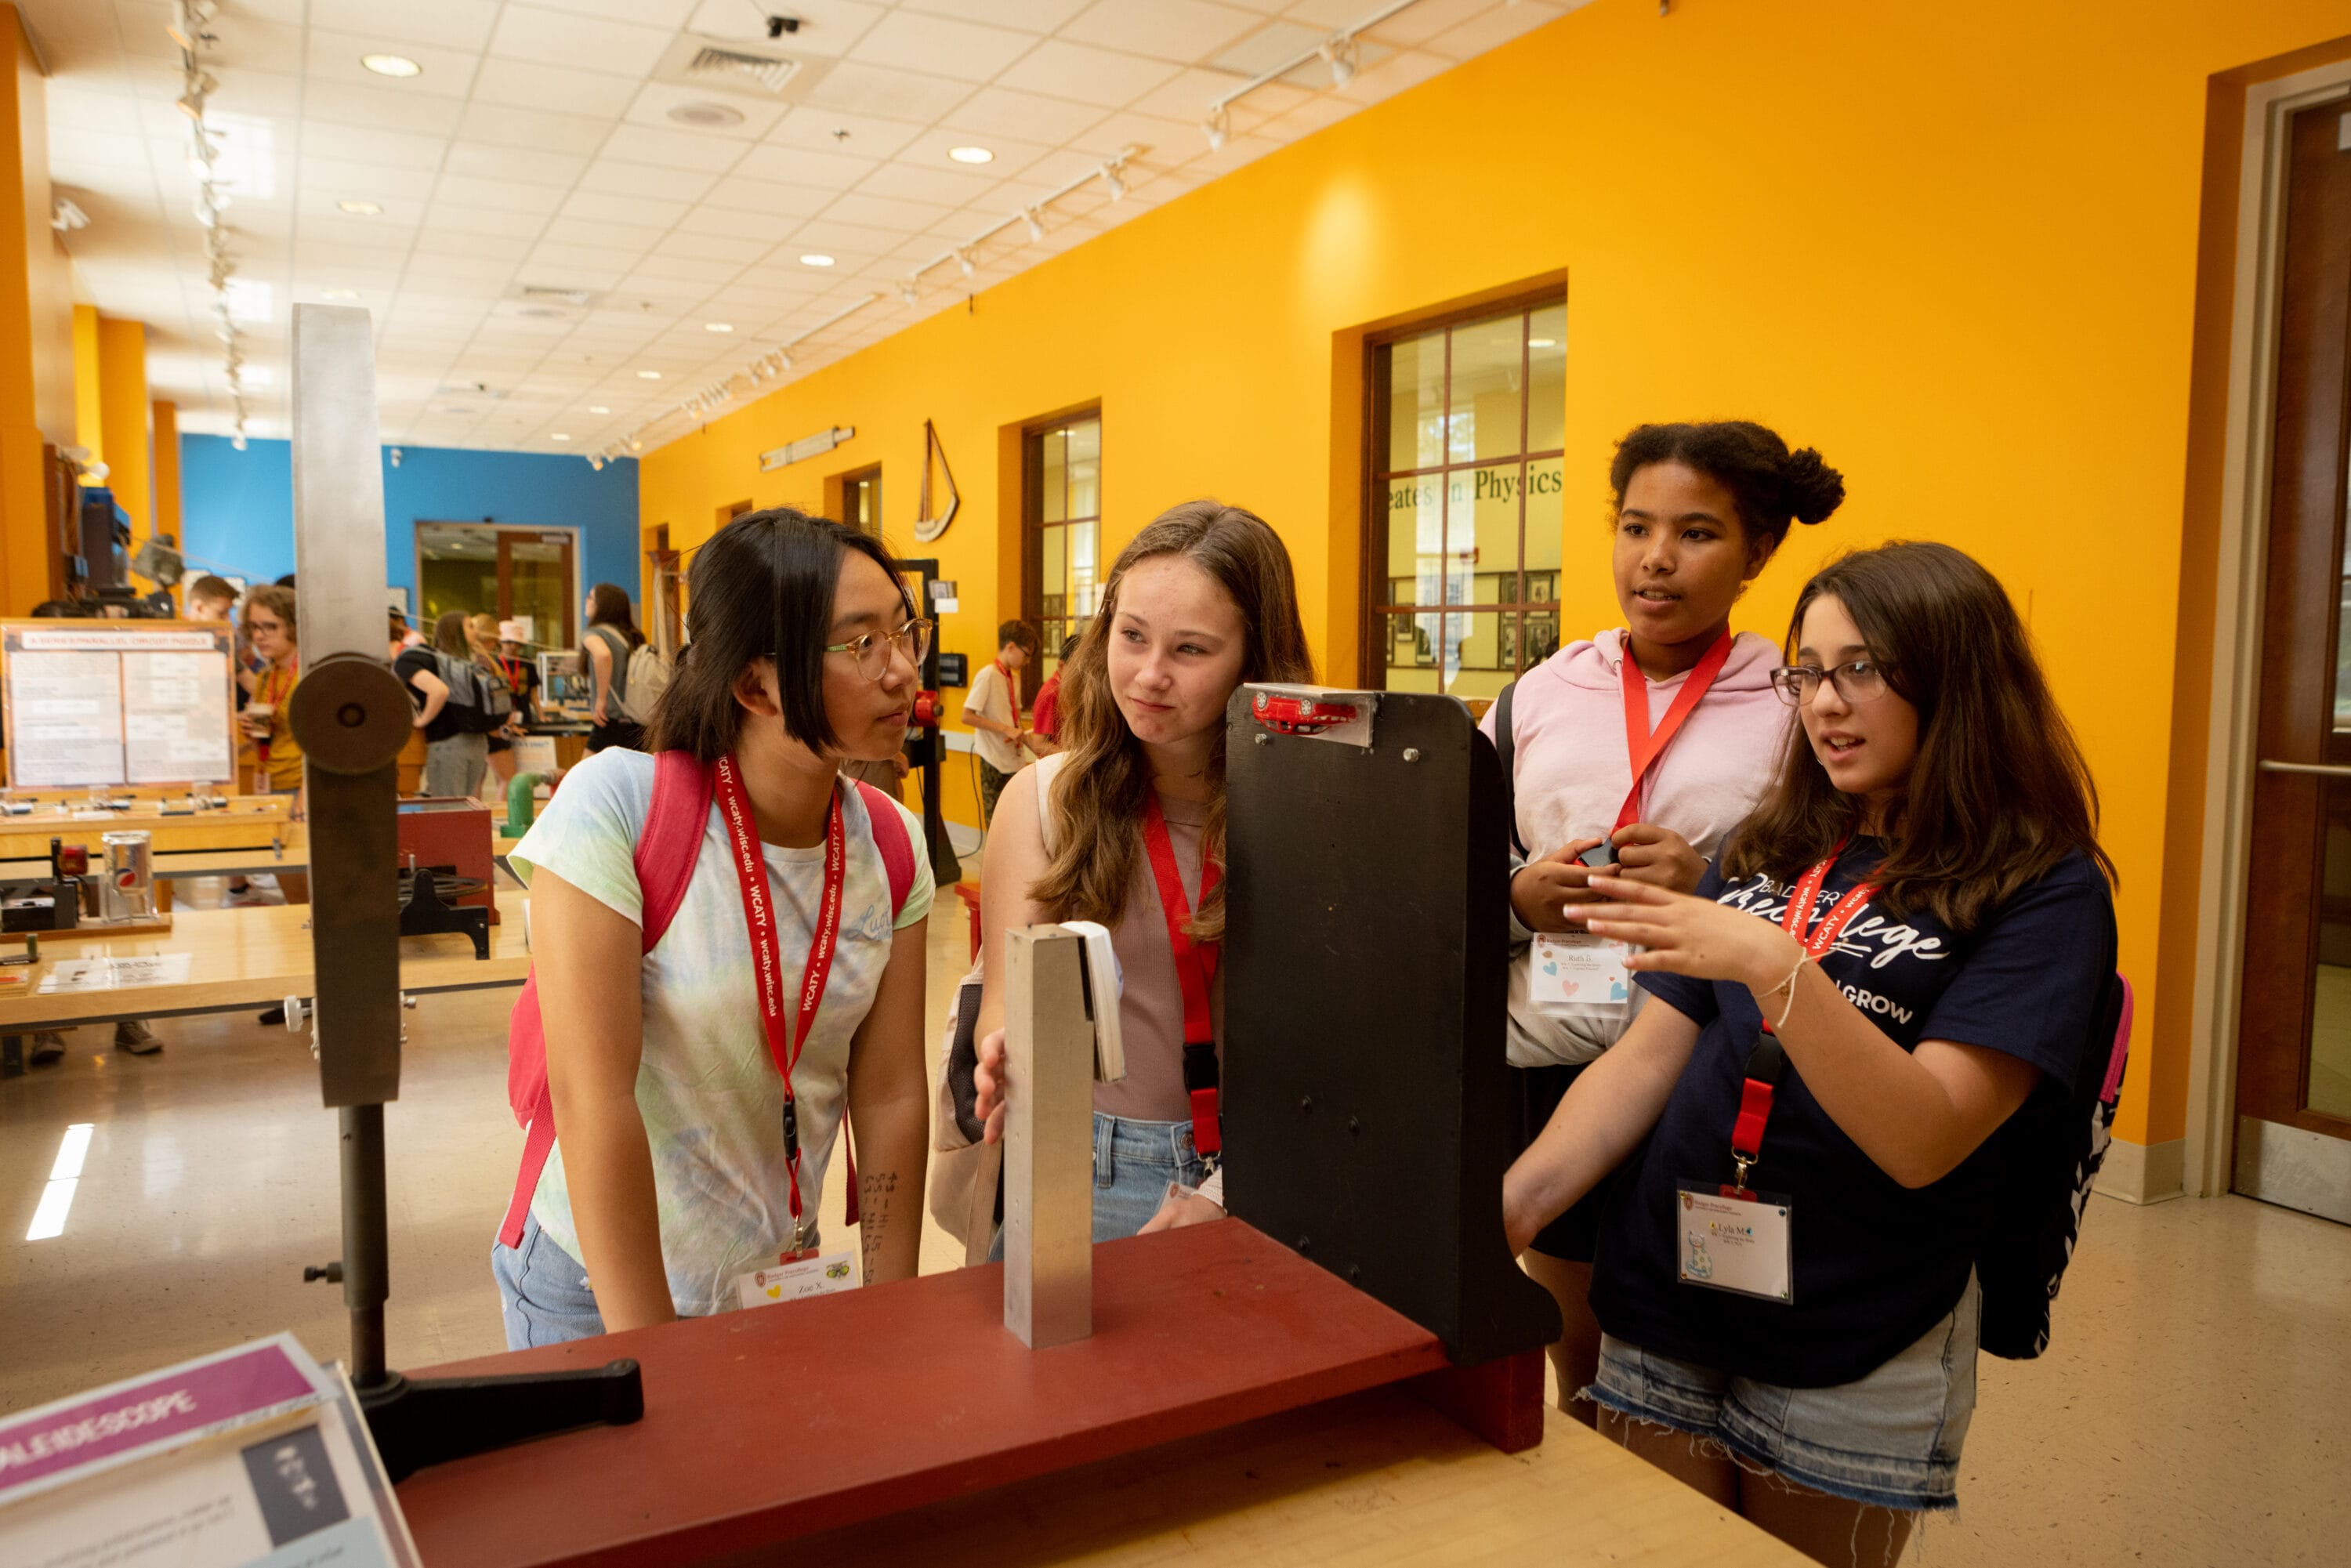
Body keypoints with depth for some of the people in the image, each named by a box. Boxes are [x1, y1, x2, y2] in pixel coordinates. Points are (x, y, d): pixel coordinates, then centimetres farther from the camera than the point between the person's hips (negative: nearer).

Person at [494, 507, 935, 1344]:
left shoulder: (893, 846, -8)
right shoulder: (614, 805, -23)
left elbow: (892, 1096, -4)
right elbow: (594, 1100, -23)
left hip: (783, 1271, 5)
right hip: (599, 1288, -4)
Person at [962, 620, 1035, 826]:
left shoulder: (1012, 677, 11)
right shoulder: (988, 675, -13)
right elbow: (967, 716, -18)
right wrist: (1006, 729, -21)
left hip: (1015, 760, 7)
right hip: (994, 762, -7)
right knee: (997, 824, 0)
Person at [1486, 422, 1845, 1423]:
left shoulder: (1797, 709, -2)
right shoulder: (1541, 694, 8)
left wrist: (1712, 892, -17)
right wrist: (1519, 897, -8)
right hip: (1547, 1067, 3)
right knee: (1576, 1365, 19)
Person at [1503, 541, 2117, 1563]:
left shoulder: (2044, 892, -8)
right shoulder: (1769, 856, 6)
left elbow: (1923, 1141, -19)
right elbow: (1647, 1058, 3)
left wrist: (1774, 966, -32)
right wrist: (1515, 1199, -10)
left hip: (1852, 1368, -4)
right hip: (1658, 1317, 4)